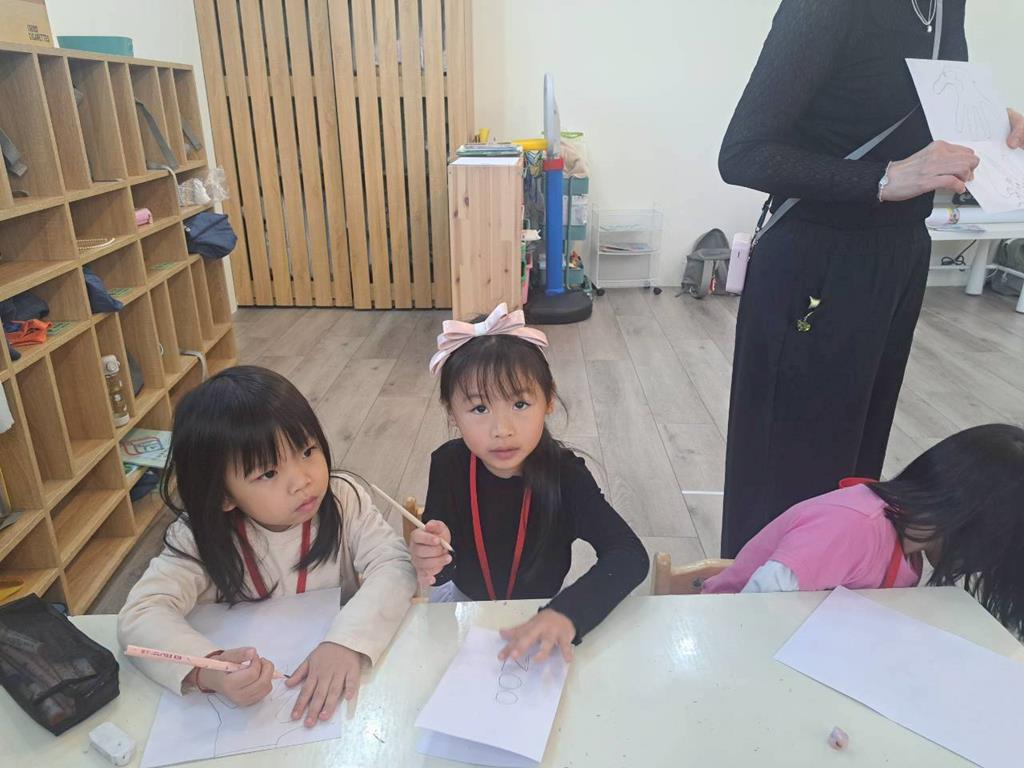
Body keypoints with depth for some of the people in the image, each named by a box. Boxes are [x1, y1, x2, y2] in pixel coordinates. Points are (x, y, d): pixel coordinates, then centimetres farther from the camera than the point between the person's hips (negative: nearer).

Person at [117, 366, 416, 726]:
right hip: (249, 700, 1)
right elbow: (140, 616, -20)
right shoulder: (201, 537, -14)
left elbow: (396, 566, -20)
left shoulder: (343, 500, -13)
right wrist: (207, 669, -38)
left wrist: (346, 641, -37)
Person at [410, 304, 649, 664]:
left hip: (539, 610, -1)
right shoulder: (449, 464, -18)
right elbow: (441, 573, -17)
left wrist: (567, 612, -48)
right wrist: (430, 558, -42)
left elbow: (630, 555, -32)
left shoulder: (564, 474, -24)